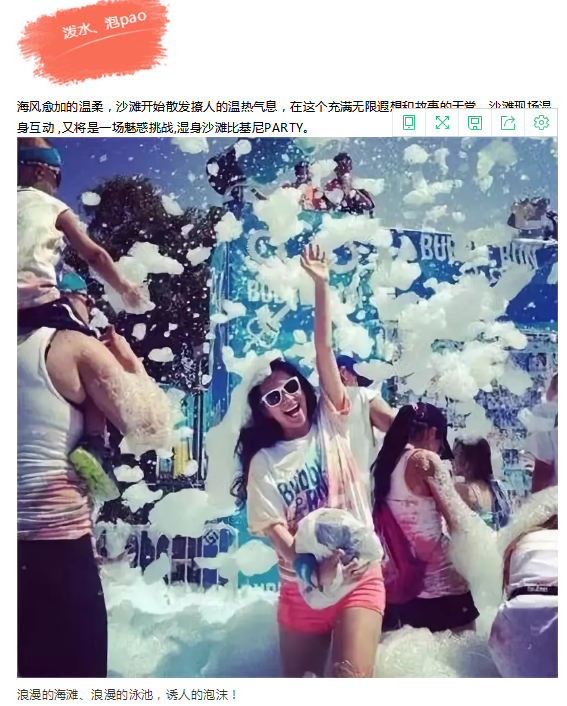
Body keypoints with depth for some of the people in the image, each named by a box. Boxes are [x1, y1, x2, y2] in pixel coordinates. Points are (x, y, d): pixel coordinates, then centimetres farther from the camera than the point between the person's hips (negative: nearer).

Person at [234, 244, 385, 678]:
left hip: (360, 576, -1)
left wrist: (321, 285, -12)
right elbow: (275, 529, -10)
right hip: (302, 584, 2)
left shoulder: (330, 425, 1)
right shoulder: (263, 463, 1)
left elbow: (324, 351, -6)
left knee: (353, 679, -17)